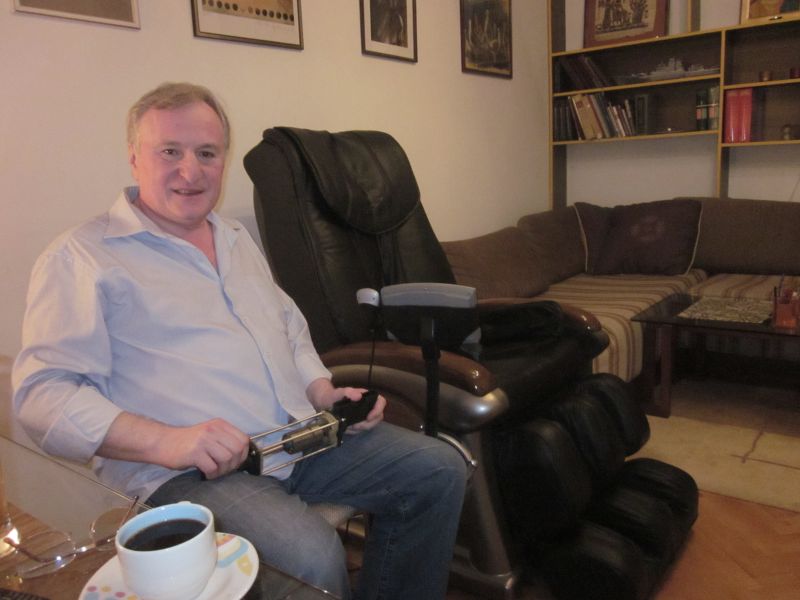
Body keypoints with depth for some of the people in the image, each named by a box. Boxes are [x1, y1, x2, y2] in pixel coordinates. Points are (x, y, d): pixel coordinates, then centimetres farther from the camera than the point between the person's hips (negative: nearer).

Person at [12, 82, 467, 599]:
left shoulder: (237, 238, 19)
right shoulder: (82, 257, -4)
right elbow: (43, 393, -11)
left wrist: (325, 394, 6)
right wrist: (165, 441, -24)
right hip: (185, 472, -7)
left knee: (440, 470, 1)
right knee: (312, 557, -32)